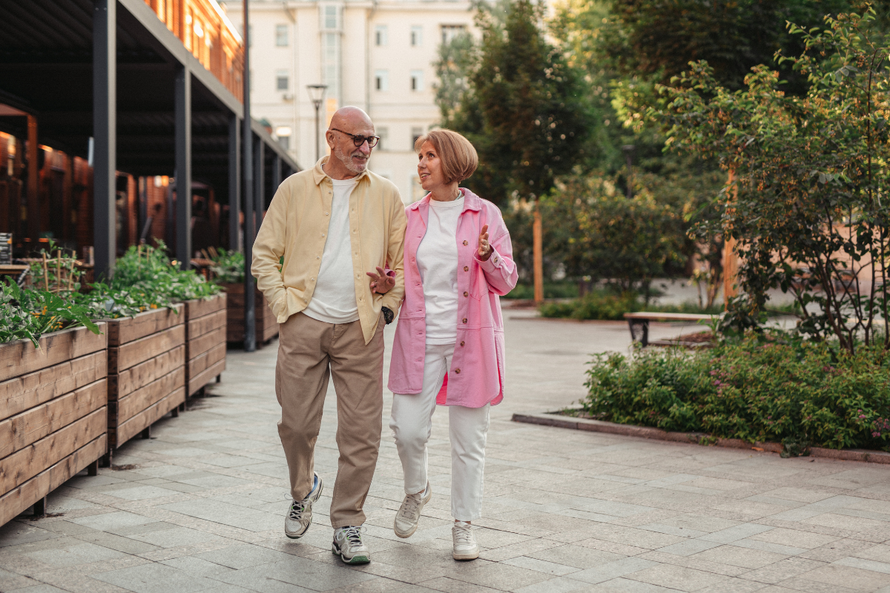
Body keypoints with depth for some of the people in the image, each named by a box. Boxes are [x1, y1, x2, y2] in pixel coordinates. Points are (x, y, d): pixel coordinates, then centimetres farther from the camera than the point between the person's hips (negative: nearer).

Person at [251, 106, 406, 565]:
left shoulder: (386, 195, 8)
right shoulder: (295, 189, 6)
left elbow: (404, 258, 13)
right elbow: (264, 254, 7)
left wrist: (389, 304, -1)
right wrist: (282, 304, -2)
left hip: (361, 329, 1)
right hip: (303, 325, 0)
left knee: (362, 432, -3)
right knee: (296, 424, 5)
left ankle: (347, 528, 9)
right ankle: (303, 490, 36)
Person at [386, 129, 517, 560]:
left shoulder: (485, 215, 1)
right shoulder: (410, 217, 9)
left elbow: (506, 282, 3)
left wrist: (488, 256, -16)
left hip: (470, 341, -2)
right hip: (419, 341, 2)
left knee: (469, 438, 3)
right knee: (407, 428, -5)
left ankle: (464, 525, 18)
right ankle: (416, 492, 27)